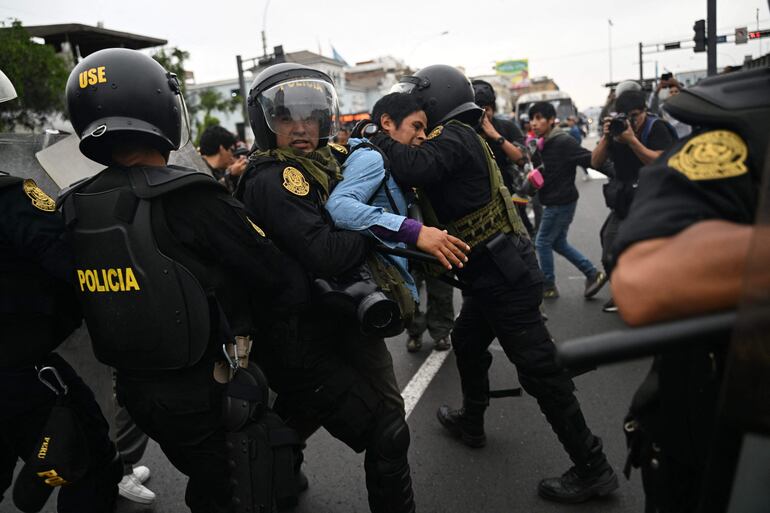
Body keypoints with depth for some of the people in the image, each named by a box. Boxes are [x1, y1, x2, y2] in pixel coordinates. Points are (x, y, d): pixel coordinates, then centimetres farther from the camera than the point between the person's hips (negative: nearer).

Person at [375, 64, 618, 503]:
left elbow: (415, 168, -31)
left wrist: (376, 137, -16)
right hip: (495, 274, 10)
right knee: (467, 342, 25)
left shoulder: (454, 137, -13)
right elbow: (421, 177, 14)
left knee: (540, 369, -4)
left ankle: (593, 469, 9)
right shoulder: (460, 138, 16)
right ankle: (471, 422, 44)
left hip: (505, 277, -10)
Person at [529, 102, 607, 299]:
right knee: (558, 243, 17)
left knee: (543, 243, 2)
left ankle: (548, 287, 16)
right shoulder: (544, 143, 9)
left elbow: (589, 159, -22)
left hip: (561, 202, -9)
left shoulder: (563, 141, -18)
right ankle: (593, 274, 23)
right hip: (553, 201, 9)